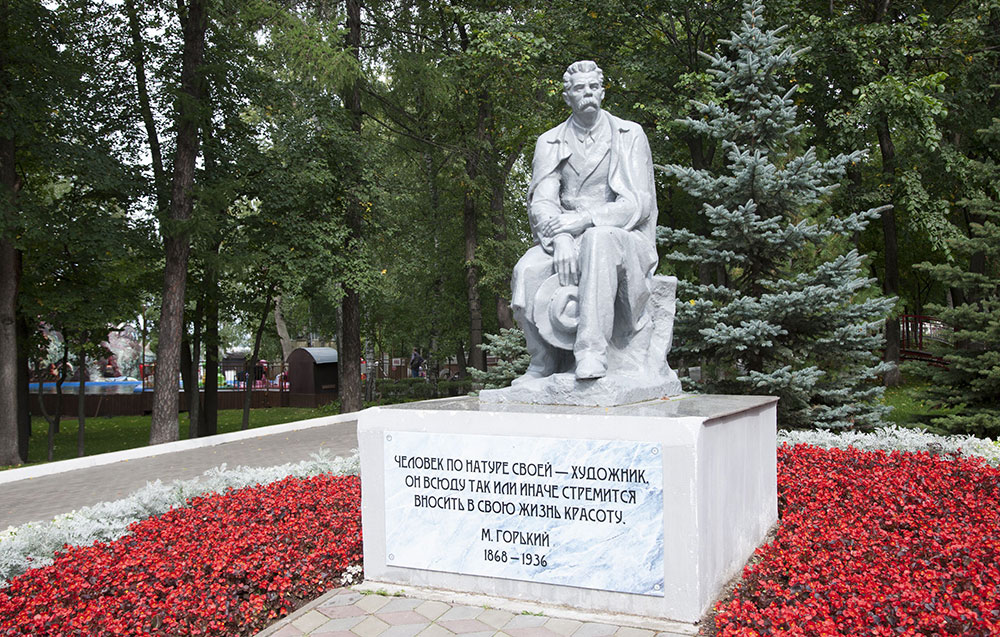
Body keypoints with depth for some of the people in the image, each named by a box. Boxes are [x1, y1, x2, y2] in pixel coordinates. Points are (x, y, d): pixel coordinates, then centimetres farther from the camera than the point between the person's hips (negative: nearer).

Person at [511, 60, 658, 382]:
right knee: (527, 271, -29)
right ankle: (544, 362, -14)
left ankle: (592, 350, -41)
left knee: (598, 240, -39)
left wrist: (585, 220, -20)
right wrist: (561, 238, -23)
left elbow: (638, 204, -6)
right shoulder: (550, 143, 12)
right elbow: (542, 202, 0)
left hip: (624, 239, -2)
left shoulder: (630, 135, 5)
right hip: (567, 243, 3)